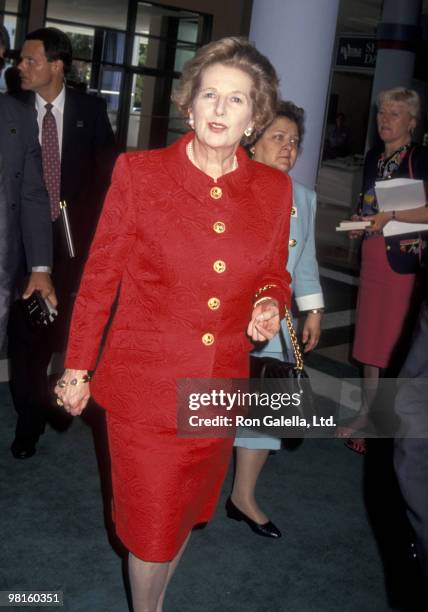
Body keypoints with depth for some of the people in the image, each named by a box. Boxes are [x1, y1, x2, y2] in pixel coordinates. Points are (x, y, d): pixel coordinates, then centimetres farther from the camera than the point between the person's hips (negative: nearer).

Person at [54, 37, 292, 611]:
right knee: (151, 527, 8)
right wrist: (78, 367, 2)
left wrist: (269, 307, -9)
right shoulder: (139, 172, -8)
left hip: (220, 388, 4)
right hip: (145, 385, -3)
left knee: (186, 513, 22)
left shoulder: (274, 189, 0)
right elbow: (100, 277, -2)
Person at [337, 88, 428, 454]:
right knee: (370, 338, 12)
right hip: (372, 256, 7)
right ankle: (367, 412, 23)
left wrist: (391, 216, -20)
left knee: (398, 342, -2)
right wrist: (360, 222, 7)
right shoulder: (373, 157, 14)